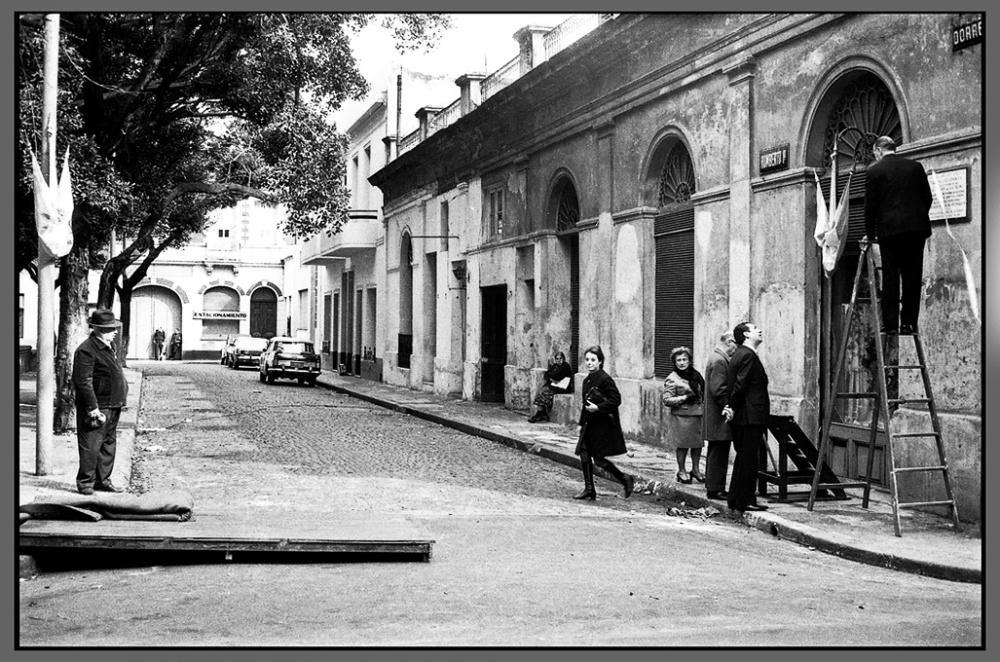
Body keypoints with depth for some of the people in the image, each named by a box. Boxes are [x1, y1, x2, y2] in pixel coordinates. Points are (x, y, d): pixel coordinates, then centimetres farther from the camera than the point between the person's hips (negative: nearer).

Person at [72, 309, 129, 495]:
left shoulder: (108, 347, 15)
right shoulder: (86, 350, -16)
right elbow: (83, 382, -20)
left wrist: (120, 400, 19)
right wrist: (93, 408, -23)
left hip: (112, 407, 10)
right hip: (97, 408, -10)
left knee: (109, 444, 16)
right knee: (91, 446, -4)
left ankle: (103, 480, 25)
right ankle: (85, 483, 4)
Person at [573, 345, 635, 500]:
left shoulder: (605, 379, -14)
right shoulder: (587, 380, 11)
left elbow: (616, 400, -18)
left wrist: (598, 408, -22)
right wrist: (582, 423, 18)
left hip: (603, 424, -8)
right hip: (589, 424, 8)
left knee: (599, 459, -6)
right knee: (584, 455, 3)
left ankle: (626, 479, 11)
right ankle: (589, 489, 12)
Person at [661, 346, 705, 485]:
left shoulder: (695, 375, 10)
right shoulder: (672, 379, -7)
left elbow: (703, 392, 24)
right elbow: (666, 400, -11)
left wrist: (703, 403, 7)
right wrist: (684, 398, -17)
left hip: (697, 415, 5)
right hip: (681, 416, -5)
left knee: (698, 443, 9)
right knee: (682, 444, 1)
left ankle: (696, 469, 24)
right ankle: (682, 471, 16)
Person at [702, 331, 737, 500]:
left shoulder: (717, 358, 16)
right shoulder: (719, 361, -17)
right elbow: (719, 390, -23)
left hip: (714, 417, 11)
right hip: (720, 417, -11)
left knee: (716, 454, 15)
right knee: (719, 454, -5)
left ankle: (713, 487, 22)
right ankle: (715, 489, -1)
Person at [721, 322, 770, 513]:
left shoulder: (738, 355, 17)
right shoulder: (748, 356, -14)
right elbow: (741, 384, -19)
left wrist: (729, 405, 4)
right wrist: (733, 407, -10)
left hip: (742, 418, 10)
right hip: (751, 417, -10)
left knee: (743, 459, 15)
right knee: (748, 459, -5)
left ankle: (735, 500, 21)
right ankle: (744, 501, -2)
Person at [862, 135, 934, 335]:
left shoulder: (875, 171, 0)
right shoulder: (915, 167, 10)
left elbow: (870, 206, 1)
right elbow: (928, 198, 10)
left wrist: (869, 234, 11)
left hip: (890, 229, -3)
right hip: (917, 228, 3)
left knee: (890, 277, 0)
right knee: (913, 277, 6)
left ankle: (890, 324, -3)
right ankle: (909, 323, 6)